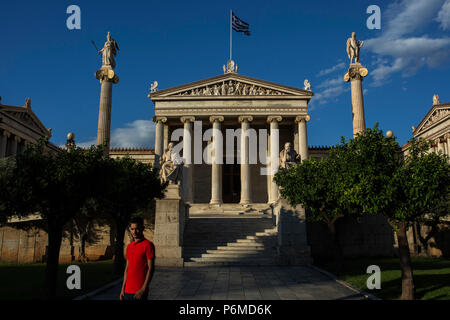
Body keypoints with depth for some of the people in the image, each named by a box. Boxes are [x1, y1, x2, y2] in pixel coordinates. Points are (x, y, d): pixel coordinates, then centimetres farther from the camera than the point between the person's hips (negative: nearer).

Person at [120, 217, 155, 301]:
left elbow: (150, 269, -12)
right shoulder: (129, 246, 12)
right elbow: (127, 268, 16)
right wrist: (123, 288, 11)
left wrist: (143, 290, -16)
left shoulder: (148, 245, -9)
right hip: (128, 290, 6)